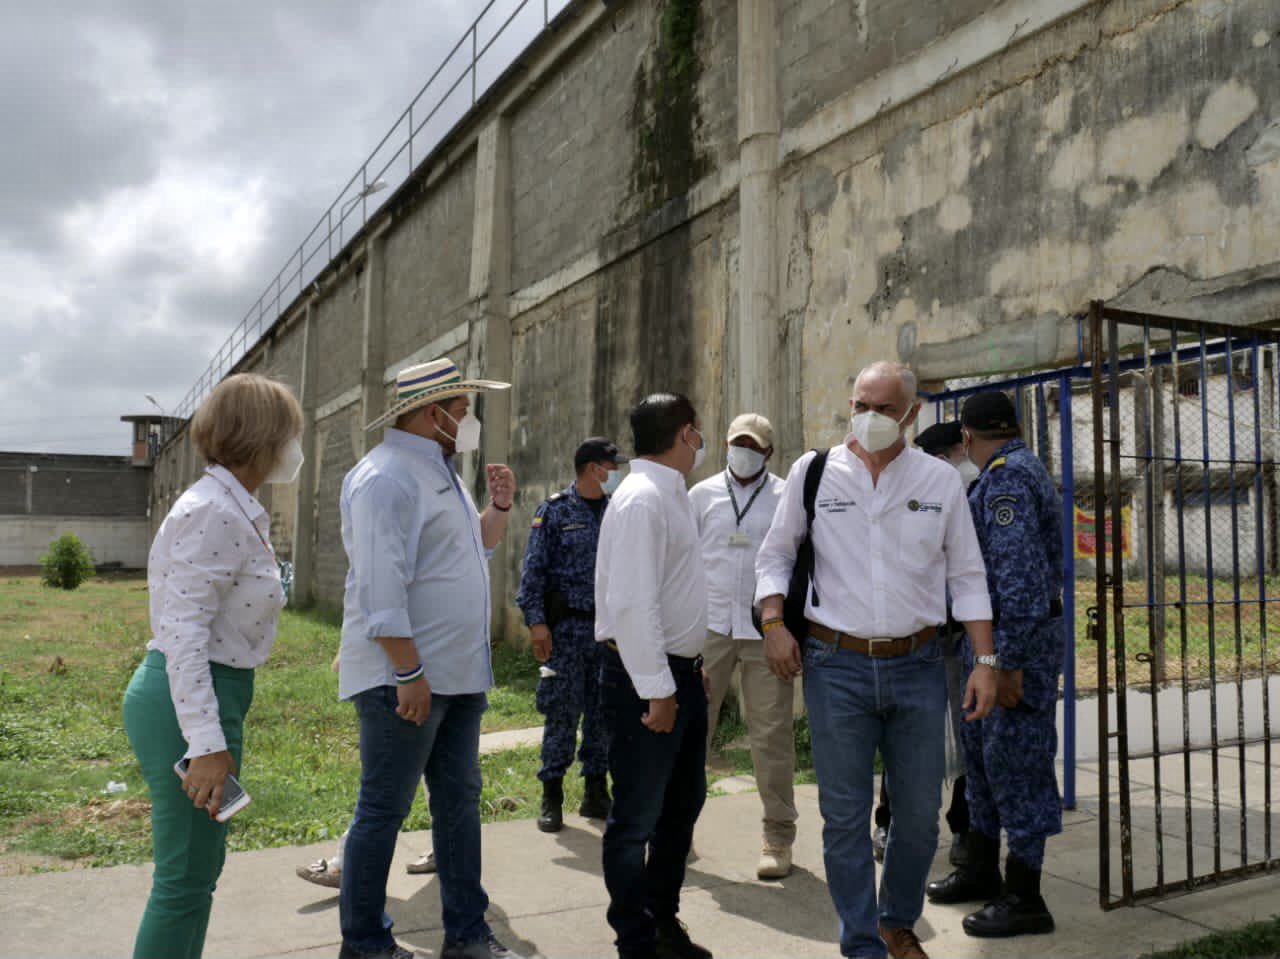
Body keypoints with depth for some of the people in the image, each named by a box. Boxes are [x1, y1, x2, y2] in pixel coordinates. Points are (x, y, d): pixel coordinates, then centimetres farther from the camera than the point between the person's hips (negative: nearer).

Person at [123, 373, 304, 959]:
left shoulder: (238, 511, 12)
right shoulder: (211, 512, -18)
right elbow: (184, 632, -24)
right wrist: (207, 743, -25)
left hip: (212, 694, 10)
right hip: (189, 704, -10)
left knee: (200, 868, 19)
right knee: (185, 879, 0)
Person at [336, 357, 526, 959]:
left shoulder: (439, 473, 16)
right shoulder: (388, 475, -15)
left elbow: (474, 549, 28)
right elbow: (381, 586, -22)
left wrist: (499, 506, 10)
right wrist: (409, 671, -23)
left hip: (459, 676, 10)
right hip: (405, 679, -10)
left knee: (459, 801, 14)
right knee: (384, 809, 3)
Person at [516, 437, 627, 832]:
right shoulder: (554, 510, -1)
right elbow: (534, 569, -4)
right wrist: (536, 621, -12)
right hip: (567, 626, -4)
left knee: (604, 713, 9)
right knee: (561, 713, 0)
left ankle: (596, 793, 22)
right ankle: (552, 798, 13)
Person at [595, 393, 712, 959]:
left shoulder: (671, 494, 11)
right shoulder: (641, 499, -19)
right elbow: (633, 603, -25)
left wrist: (687, 672, 15)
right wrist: (656, 690, -22)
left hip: (682, 673, 10)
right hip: (646, 677, -10)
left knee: (683, 802, 21)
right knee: (638, 817, 5)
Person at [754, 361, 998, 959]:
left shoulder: (941, 481, 4)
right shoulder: (813, 472, 1)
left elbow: (966, 577, 7)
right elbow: (776, 553, 9)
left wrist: (985, 663, 2)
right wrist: (774, 622, -5)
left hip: (918, 665, 2)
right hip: (837, 666, -1)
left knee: (919, 812, 11)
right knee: (845, 814, 3)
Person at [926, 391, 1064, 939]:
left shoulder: (1007, 477, -17)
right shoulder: (1019, 468, 15)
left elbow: (1020, 573, -24)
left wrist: (1010, 660, -24)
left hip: (1017, 638, -10)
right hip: (993, 635, 10)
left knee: (1015, 760, -2)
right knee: (982, 750, 17)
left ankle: (1024, 900, 10)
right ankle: (982, 872, 30)